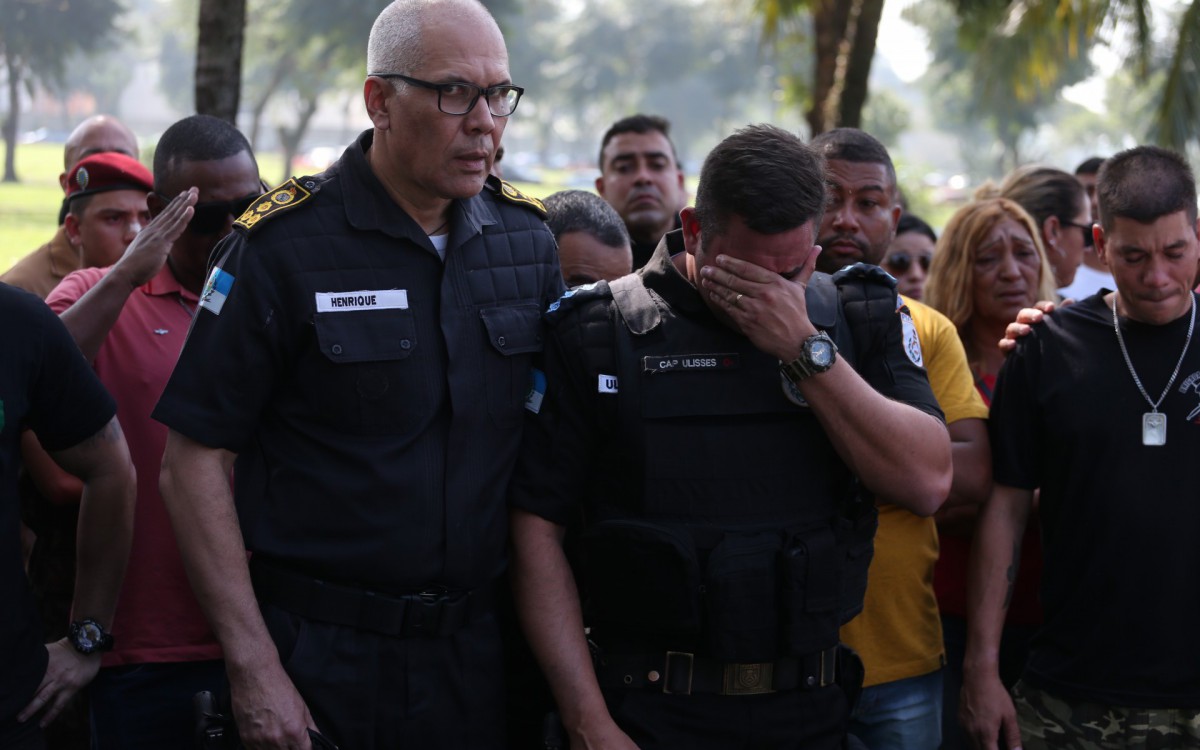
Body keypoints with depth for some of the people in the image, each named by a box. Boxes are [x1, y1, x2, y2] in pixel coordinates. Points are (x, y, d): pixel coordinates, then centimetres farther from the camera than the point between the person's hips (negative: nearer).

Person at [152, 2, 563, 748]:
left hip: (479, 651, 4)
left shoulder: (530, 240, 4)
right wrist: (253, 667, -13)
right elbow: (195, 461, -9)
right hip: (323, 654, -4)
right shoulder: (284, 245, -10)